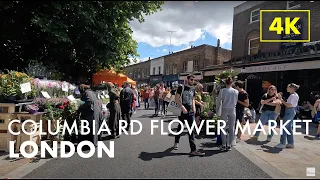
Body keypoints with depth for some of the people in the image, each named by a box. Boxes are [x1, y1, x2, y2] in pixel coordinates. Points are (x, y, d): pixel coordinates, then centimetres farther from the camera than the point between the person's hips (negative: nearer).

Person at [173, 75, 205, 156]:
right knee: (180, 127, 14)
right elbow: (176, 98, -12)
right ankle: (176, 142, 37)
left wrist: (194, 107, 5)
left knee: (191, 130, 0)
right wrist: (182, 107, -21)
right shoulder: (181, 87, -6)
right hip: (182, 111, -4)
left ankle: (193, 150, 1)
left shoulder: (193, 89, 11)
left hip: (190, 112, 4)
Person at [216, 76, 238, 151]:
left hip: (224, 110, -2)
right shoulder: (236, 91, -1)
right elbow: (236, 102, 6)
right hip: (232, 110, 2)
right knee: (231, 128, 8)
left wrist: (217, 110, 9)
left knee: (223, 128, 6)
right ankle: (229, 145, 13)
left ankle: (223, 145, 6)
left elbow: (218, 101, -2)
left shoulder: (222, 90, -6)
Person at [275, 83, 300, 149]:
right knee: (289, 128, 13)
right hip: (290, 112, 10)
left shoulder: (294, 95, -15)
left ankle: (282, 143, -1)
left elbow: (289, 105, -20)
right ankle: (290, 143, 19)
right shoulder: (292, 95, 15)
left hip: (290, 112, -10)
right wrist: (281, 100, 7)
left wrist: (281, 99, -18)